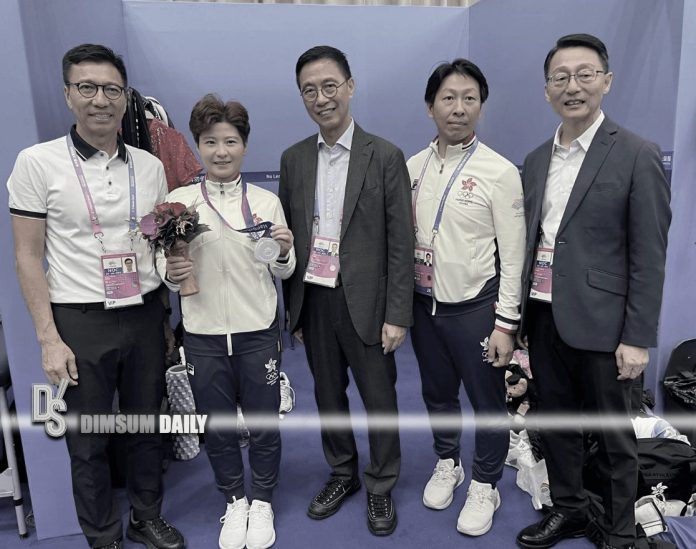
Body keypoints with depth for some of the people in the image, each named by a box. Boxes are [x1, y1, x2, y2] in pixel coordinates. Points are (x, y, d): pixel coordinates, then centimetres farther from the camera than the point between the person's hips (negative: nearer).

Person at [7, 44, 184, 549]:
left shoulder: (149, 165, 4)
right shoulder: (38, 162, -6)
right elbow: (28, 256, -5)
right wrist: (49, 339, -9)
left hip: (145, 314, 3)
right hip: (81, 320, -3)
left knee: (147, 425, 16)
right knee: (88, 441, 11)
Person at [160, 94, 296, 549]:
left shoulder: (267, 201, -1)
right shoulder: (178, 201, -1)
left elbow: (283, 272, 4)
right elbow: (166, 265, 6)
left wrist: (284, 252, -17)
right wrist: (171, 273, -17)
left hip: (258, 330, 0)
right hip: (203, 333, 1)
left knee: (264, 425, 12)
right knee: (217, 427, 15)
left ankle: (263, 502, 37)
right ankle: (235, 500, 40)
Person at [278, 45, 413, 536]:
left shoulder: (385, 157, -6)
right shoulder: (294, 159, 5)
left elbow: (401, 242, -7)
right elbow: (289, 237, 8)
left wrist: (397, 315, -10)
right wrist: (292, 306, 7)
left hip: (366, 304, -3)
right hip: (313, 302, 4)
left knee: (379, 399, 10)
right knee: (328, 395, 17)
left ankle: (381, 486, 32)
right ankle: (342, 474, 39)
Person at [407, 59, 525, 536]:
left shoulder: (500, 172, -12)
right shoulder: (413, 167, 2)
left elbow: (513, 256, -10)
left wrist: (505, 323, -12)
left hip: (475, 307, -4)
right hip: (424, 303, 4)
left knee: (487, 402, 10)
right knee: (437, 394, 20)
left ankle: (485, 486, 34)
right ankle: (447, 463, 45)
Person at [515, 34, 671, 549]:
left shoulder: (638, 155, -8)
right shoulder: (535, 160, 9)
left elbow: (649, 256, -10)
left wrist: (638, 337, -12)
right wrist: (522, 313, 9)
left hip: (599, 321, -5)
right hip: (543, 315, 5)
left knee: (613, 434, 11)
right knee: (557, 423, 18)